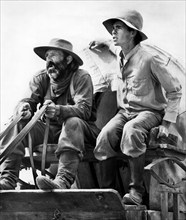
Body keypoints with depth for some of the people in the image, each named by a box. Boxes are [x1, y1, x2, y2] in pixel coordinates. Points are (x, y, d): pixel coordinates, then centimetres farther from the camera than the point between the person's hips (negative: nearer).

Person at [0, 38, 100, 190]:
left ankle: (63, 181, -51)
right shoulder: (41, 78, 7)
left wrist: (58, 111, -42)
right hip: (49, 128, 4)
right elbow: (28, 100, -3)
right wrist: (24, 108, -31)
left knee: (73, 122, -37)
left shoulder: (81, 77, -8)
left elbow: (84, 109, -21)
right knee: (18, 125, -18)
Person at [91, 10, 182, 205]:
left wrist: (166, 123, -13)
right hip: (124, 112, 6)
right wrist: (105, 43, 27)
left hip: (149, 112, -6)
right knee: (105, 136, -26)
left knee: (131, 130, -39)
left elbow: (174, 90, -8)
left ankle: (136, 191, -32)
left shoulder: (149, 59, -15)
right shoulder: (120, 54, 6)